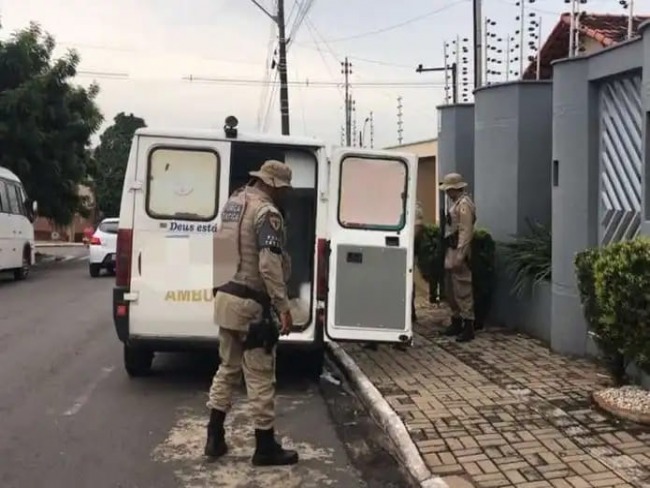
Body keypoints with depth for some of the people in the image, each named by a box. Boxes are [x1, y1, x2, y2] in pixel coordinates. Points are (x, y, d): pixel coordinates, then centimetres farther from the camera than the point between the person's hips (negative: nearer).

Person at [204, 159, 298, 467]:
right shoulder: (266, 212, -16)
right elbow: (269, 265, -25)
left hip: (226, 297, 9)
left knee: (228, 368, 19)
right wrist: (283, 308, -21)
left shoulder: (233, 202, 13)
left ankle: (215, 438, 24)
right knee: (260, 377, 1)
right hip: (250, 304, -9)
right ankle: (265, 447, 12)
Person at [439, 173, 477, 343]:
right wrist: (451, 255, 16)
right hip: (451, 251, 10)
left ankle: (468, 327, -1)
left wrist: (459, 257, -24)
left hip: (458, 252, -10)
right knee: (450, 290, 16)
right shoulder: (456, 203, 17)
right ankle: (456, 322, 26)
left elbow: (466, 233, -20)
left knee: (462, 290, -6)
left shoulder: (464, 204, -14)